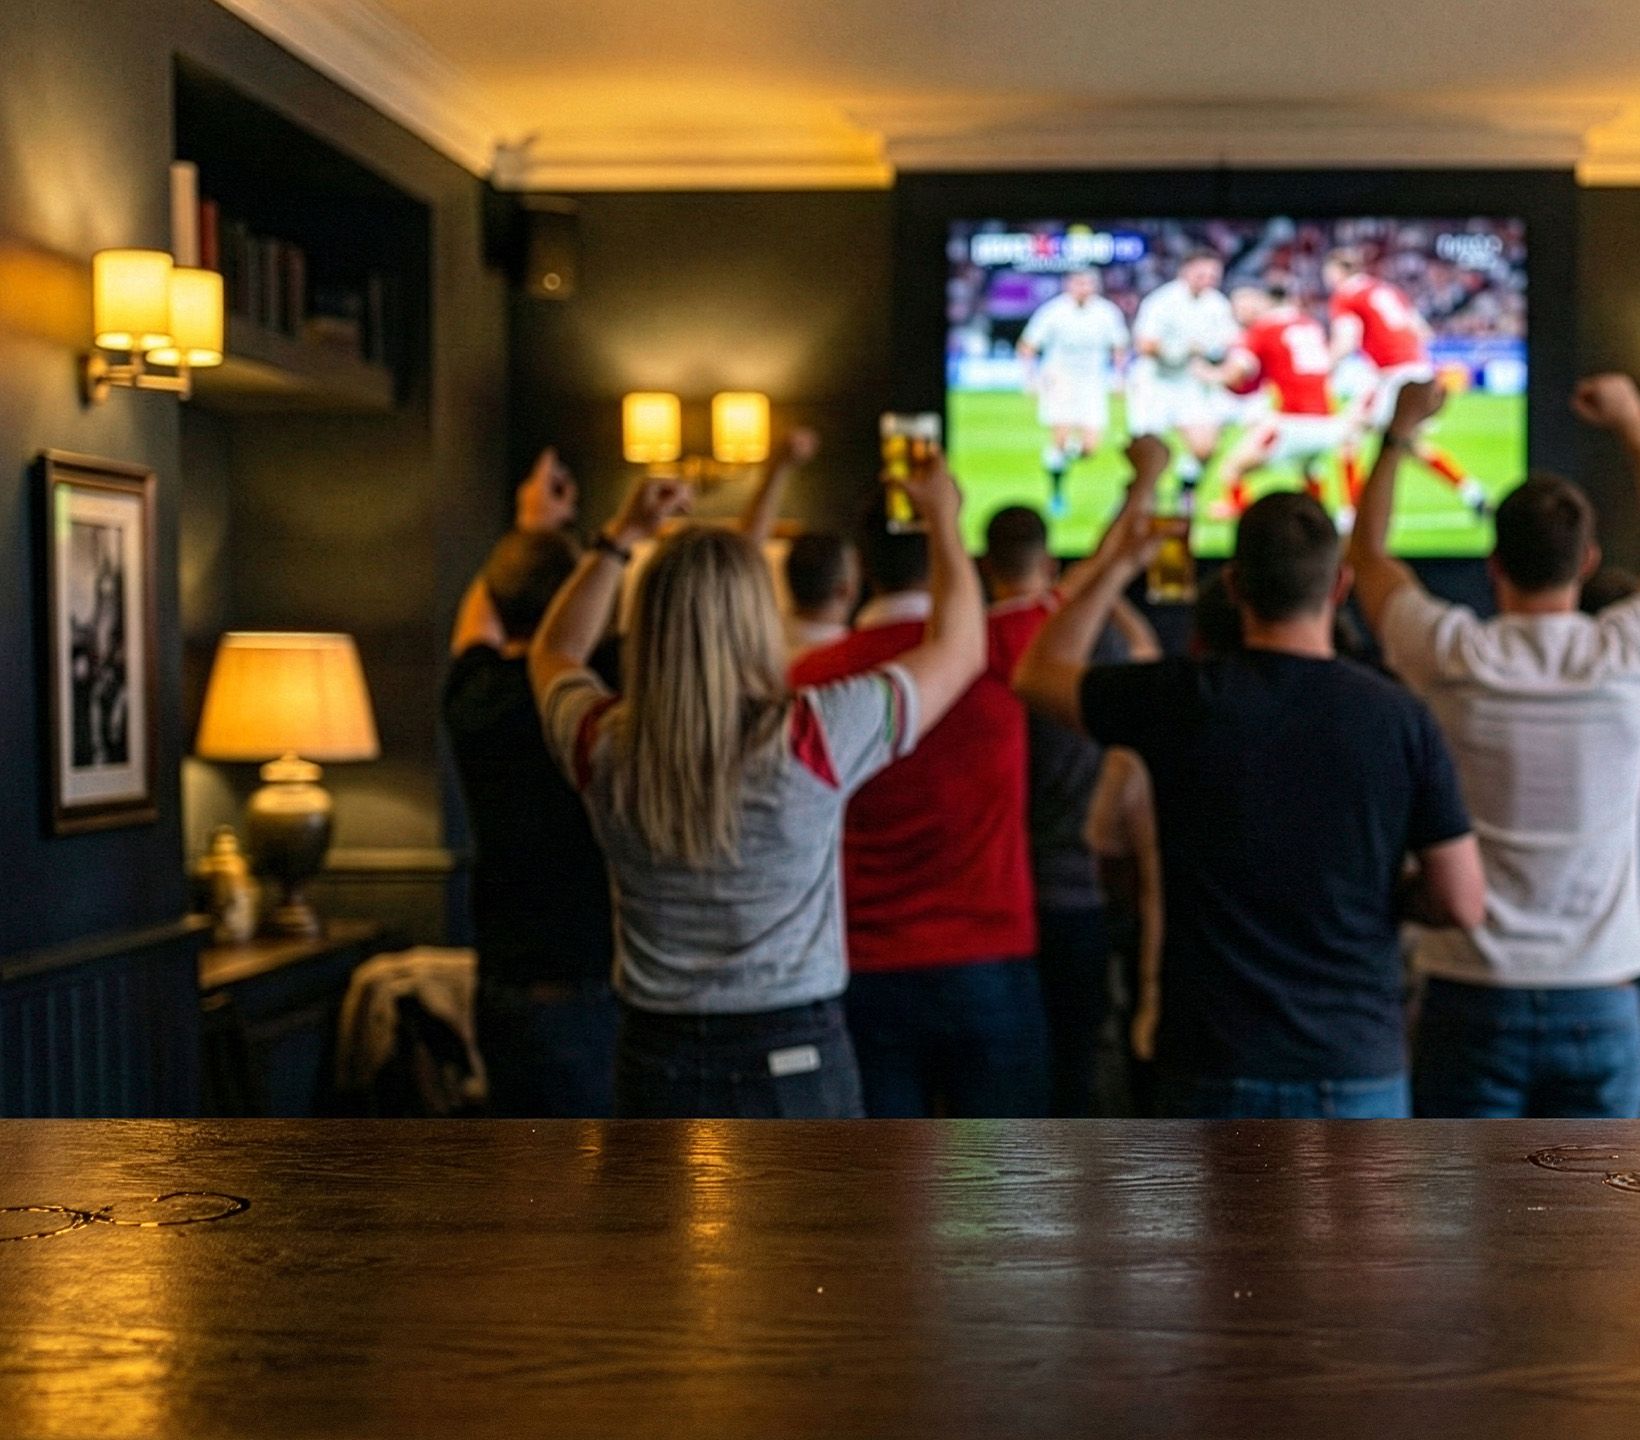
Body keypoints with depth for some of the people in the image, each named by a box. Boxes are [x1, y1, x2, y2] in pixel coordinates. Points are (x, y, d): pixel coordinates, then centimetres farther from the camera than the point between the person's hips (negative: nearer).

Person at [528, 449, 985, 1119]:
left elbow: (553, 654, 20)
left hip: (656, 1063, 3)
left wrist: (621, 536, 22)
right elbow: (958, 647, 2)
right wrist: (943, 519, 17)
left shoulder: (605, 748, -6)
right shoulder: (815, 738, -14)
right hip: (796, 1060, -3)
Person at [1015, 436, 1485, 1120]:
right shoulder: (1398, 717, -5)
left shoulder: (1183, 702, -7)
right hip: (1357, 1065, 1)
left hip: (1216, 1069, 0)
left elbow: (1039, 673, 12)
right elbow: (1462, 902, -2)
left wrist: (1121, 557, 16)